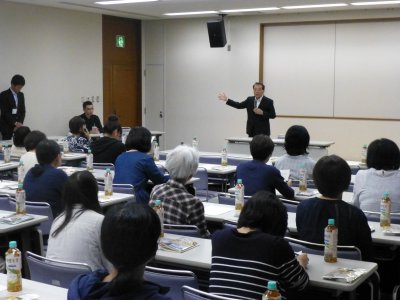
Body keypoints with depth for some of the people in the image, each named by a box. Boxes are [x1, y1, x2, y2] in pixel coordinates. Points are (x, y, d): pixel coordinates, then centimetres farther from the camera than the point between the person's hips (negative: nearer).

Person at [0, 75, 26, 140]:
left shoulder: (21, 95, 11)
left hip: (18, 125, 5)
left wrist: (20, 123, -4)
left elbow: (23, 111, 11)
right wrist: (15, 123, -18)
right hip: (7, 126, -5)